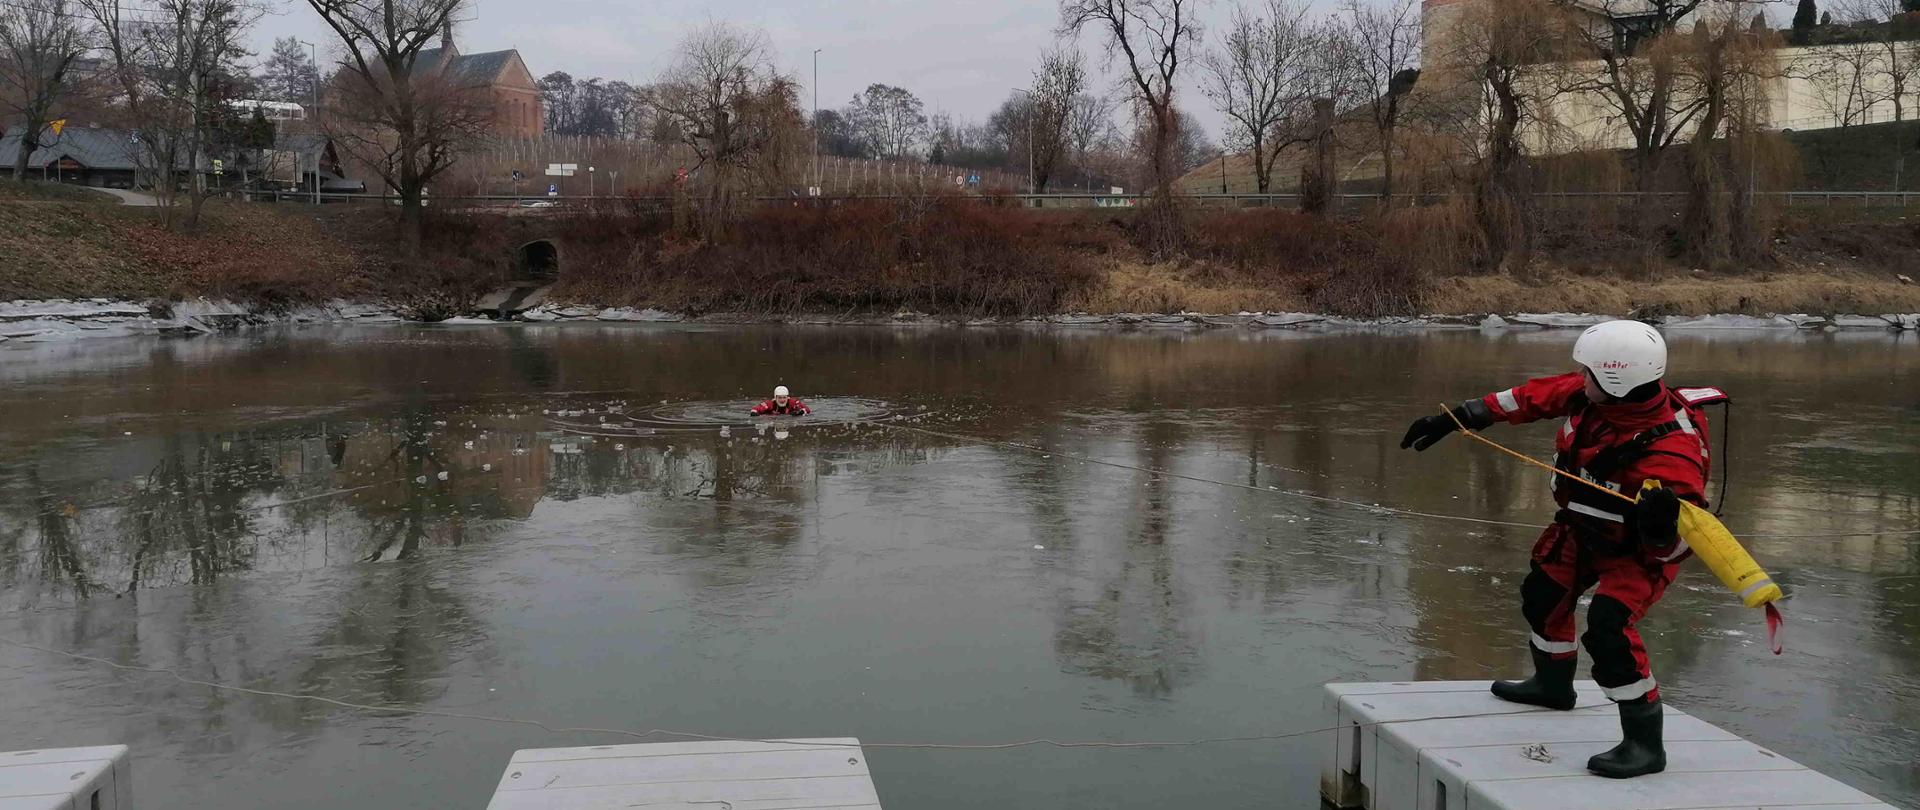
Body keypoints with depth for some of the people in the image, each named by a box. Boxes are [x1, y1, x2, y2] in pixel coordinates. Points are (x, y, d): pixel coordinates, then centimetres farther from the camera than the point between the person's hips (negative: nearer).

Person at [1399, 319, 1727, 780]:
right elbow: (1531, 398, -8)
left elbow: (1674, 546, -37)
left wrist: (1663, 527, -60)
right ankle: (1553, 685, 50)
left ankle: (1646, 745, -10)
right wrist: (1455, 419, -7)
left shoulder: (1670, 449, -41)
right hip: (1585, 527, 8)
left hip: (1642, 547, -8)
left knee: (1608, 629, -25)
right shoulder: (1591, 393, -24)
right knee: (1543, 595, 23)